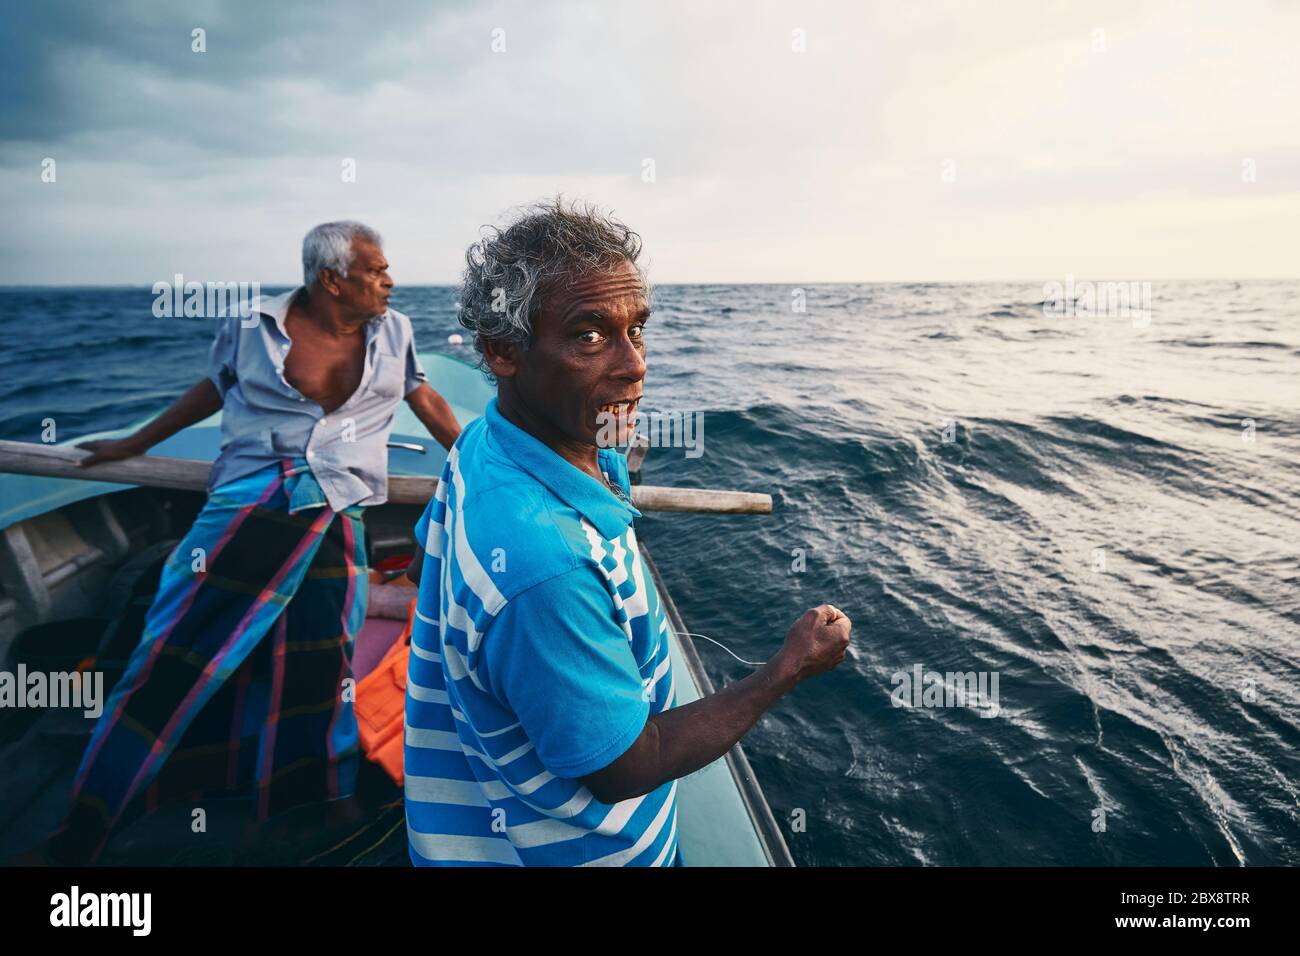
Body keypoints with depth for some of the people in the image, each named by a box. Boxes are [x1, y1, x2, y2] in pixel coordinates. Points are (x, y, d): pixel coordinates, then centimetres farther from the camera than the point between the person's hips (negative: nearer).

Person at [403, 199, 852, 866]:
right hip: (569, 846, -7)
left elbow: (426, 563, 7)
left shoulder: (481, 444, -12)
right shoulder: (546, 564, -42)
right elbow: (625, 768, -28)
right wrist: (789, 668, -20)